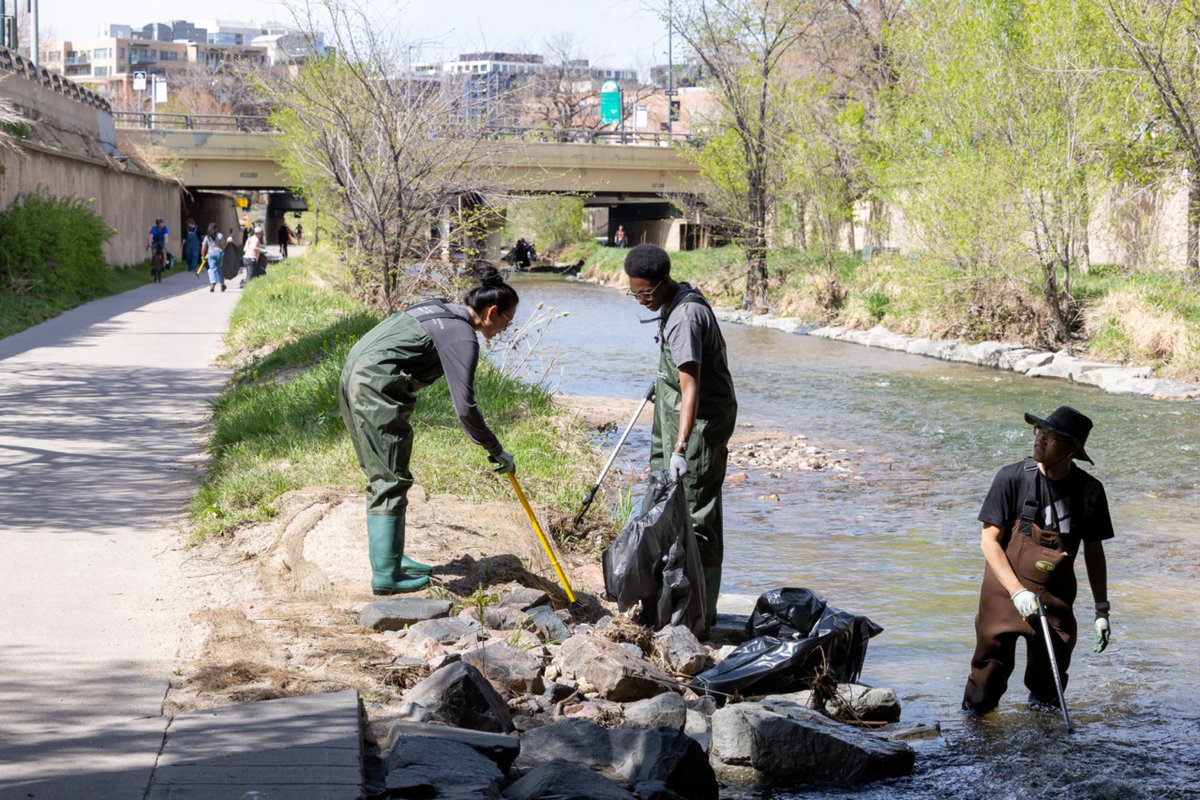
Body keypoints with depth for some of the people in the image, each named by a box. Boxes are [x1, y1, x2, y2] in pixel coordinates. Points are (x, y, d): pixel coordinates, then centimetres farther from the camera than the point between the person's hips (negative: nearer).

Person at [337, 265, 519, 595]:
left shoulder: (441, 309, 16)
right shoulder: (463, 337, -12)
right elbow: (465, 408, -16)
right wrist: (497, 451, -5)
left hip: (353, 376, 10)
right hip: (377, 386, -10)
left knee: (380, 477, 18)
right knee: (391, 481, -4)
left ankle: (389, 557, 26)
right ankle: (386, 575, -2)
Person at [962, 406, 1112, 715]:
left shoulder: (1090, 490, -3)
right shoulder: (1013, 478, -11)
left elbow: (1094, 551, 9)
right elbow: (989, 539, -10)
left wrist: (1101, 609, 9)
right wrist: (1017, 591, -19)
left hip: (1056, 599, 2)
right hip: (1005, 590, -2)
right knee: (992, 665, 0)